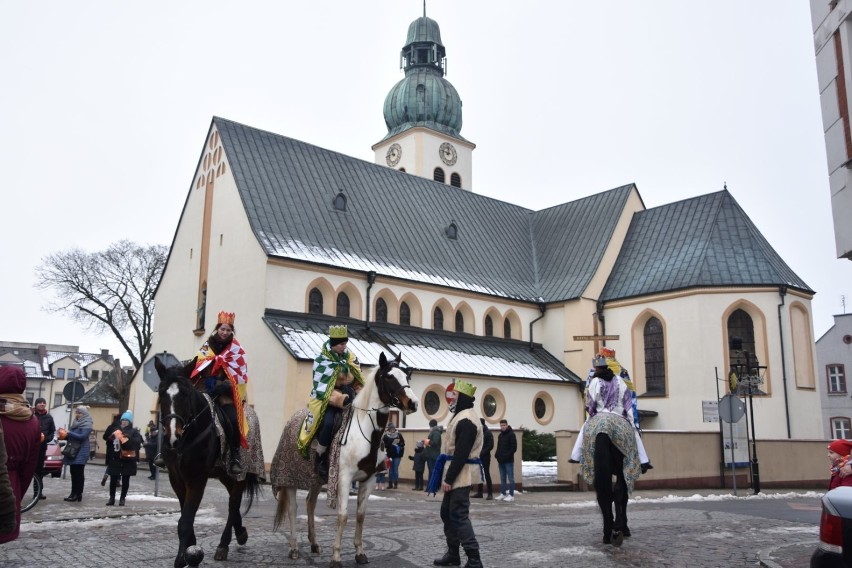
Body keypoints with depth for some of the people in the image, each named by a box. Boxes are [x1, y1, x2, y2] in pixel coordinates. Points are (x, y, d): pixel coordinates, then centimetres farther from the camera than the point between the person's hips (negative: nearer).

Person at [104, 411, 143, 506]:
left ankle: (122, 498, 13)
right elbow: (108, 443, 14)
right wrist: (111, 438, -9)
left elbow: (138, 441, -15)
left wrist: (129, 438, -31)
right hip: (115, 459, 3)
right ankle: (112, 498, 16)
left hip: (128, 460, -3)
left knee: (125, 480, 4)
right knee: (113, 479, 5)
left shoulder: (134, 431, 0)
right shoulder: (116, 430, 12)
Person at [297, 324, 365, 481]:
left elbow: (358, 380, 17)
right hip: (326, 399, -6)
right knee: (328, 422, -31)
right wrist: (340, 399, -26)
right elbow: (321, 388, -15)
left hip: (347, 397, 6)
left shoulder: (350, 358, 10)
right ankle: (320, 458, -11)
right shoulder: (323, 360, -7)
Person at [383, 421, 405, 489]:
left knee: (395, 469, 2)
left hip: (397, 455, 0)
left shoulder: (399, 435, 1)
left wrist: (401, 453, -3)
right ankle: (390, 484, 12)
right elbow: (383, 445, -6)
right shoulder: (386, 436, -2)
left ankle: (396, 484, 8)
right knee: (390, 470, 5)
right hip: (389, 455, 0)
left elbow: (403, 444, 4)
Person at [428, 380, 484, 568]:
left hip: (461, 474, -11)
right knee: (447, 513, 17)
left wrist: (449, 479, -22)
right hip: (456, 474, 11)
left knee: (459, 516, -9)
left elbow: (461, 454, -24)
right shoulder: (461, 416, 16)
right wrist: (448, 477, 21)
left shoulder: (466, 420, -19)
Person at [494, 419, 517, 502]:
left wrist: (507, 456, -17)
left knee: (510, 478, -3)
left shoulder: (511, 434, -7)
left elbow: (514, 447, -12)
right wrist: (497, 455, 4)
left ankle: (511, 495, -1)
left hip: (509, 461, -7)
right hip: (501, 461, 7)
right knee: (502, 479, 11)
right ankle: (503, 494, 17)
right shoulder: (500, 435, 15)